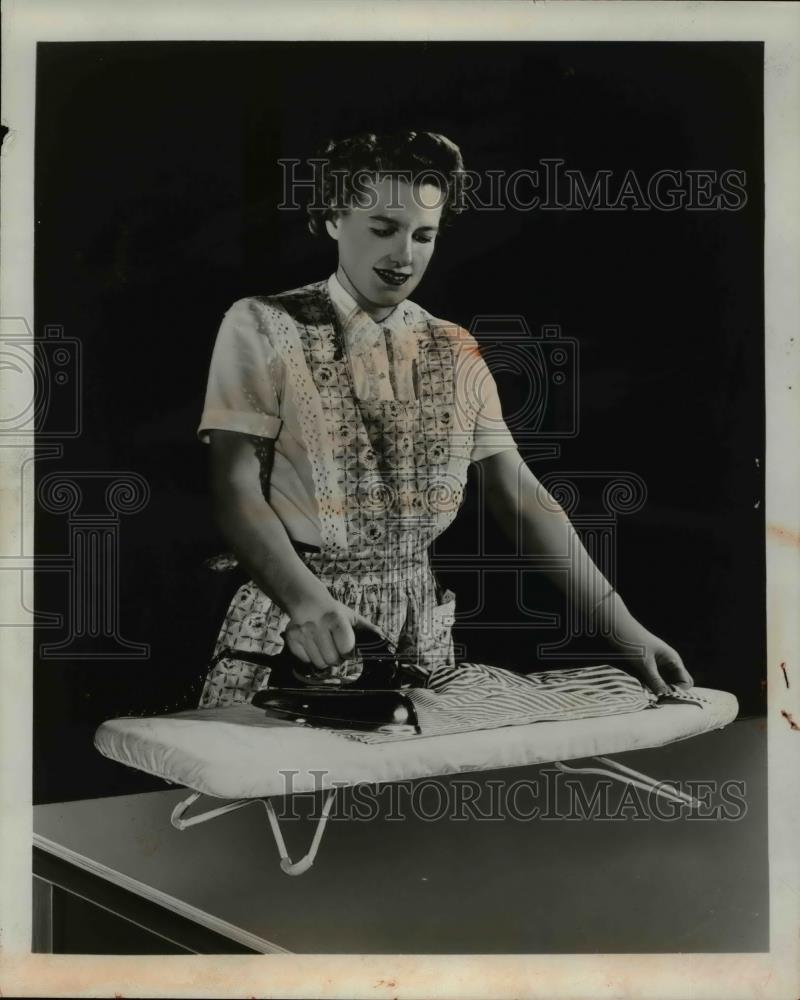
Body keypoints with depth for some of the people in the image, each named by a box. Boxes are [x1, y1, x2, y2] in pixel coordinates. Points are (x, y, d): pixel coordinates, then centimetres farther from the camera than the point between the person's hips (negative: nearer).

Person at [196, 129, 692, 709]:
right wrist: (306, 599, -28)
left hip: (421, 627, 4)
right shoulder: (263, 327, -3)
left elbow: (519, 494, 4)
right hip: (294, 615, -3)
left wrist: (619, 624, -4)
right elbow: (236, 488, -11)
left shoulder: (457, 353, 9)